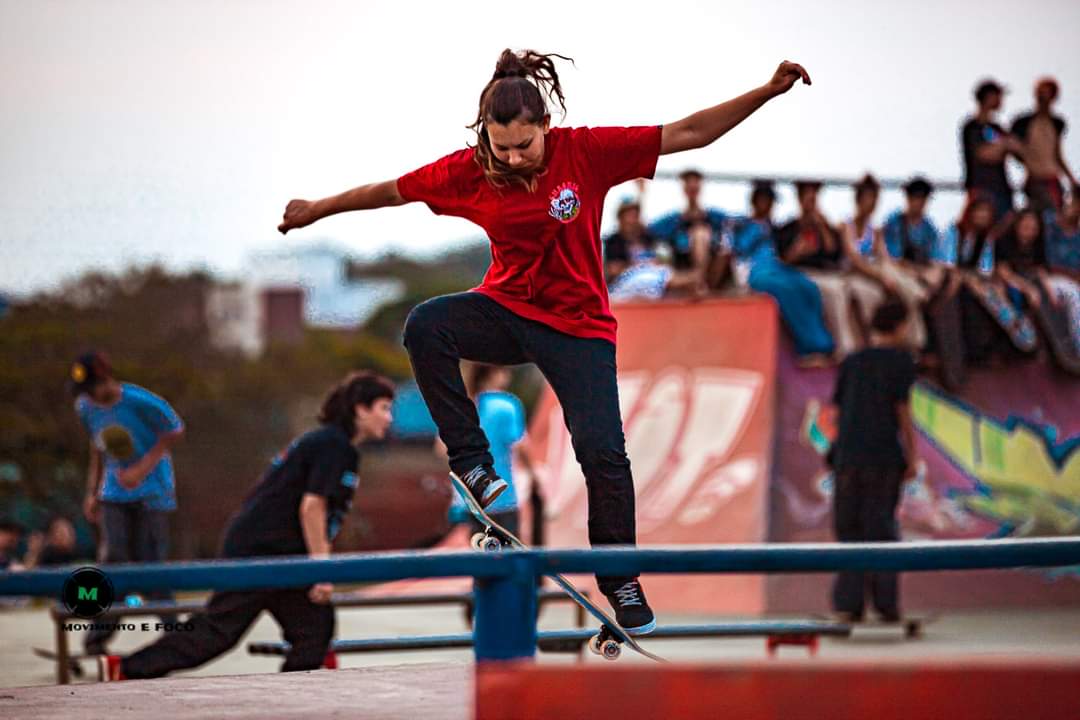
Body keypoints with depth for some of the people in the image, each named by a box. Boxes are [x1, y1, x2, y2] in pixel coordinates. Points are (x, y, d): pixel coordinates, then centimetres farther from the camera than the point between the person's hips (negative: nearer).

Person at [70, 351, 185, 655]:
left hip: (151, 490, -4)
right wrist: (92, 492, 11)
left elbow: (174, 432, -8)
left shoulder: (142, 402, -18)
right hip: (115, 491, 4)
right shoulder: (85, 407, 0)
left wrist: (143, 468, -14)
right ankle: (100, 633, -10)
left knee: (151, 560, -6)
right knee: (113, 556, -8)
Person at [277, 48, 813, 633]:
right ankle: (471, 463, -18)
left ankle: (621, 582, 6)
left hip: (578, 326, -2)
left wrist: (769, 92, -21)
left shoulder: (585, 152, -15)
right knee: (425, 326, -29)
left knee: (602, 452, -14)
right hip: (506, 310, 2)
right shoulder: (470, 171, -10)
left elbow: (690, 133, -14)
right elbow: (391, 191, 4)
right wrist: (316, 210, 14)